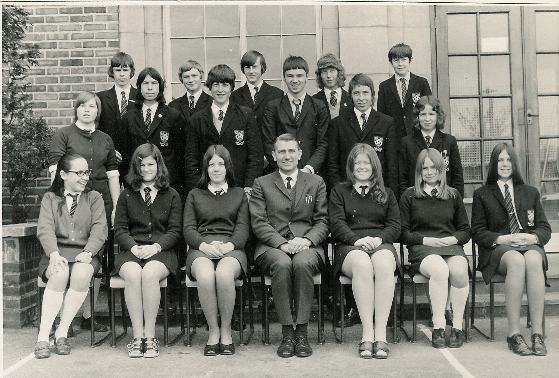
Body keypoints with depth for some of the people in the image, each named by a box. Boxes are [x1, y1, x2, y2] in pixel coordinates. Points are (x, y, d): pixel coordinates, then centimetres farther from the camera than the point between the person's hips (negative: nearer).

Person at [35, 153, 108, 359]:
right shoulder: (50, 198, 15)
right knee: (59, 274, -33)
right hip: (56, 253, 0)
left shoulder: (94, 198, 16)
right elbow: (45, 230, -1)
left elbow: (99, 229, 2)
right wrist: (54, 254, -21)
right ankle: (43, 336, -27)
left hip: (84, 254, 0)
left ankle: (62, 332, -21)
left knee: (81, 273, -33)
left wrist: (87, 253, -17)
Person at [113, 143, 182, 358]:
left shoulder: (171, 196, 14)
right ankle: (138, 337, -27)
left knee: (150, 274, -34)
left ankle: (150, 336, -27)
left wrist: (156, 246, -12)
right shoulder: (127, 195, 17)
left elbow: (175, 231, 6)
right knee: (132, 274, -33)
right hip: (131, 251, 1)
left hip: (161, 251, -1)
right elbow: (119, 229, 10)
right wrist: (133, 247, -10)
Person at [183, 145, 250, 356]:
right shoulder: (194, 195, 23)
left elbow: (243, 228, 10)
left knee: (224, 274, -36)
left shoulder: (239, 194, 22)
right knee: (205, 276, -35)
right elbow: (188, 229, 11)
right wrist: (204, 245, -10)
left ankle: (226, 331, -17)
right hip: (201, 249, 1)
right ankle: (213, 331, -18)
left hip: (231, 248, 0)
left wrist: (229, 245, -11)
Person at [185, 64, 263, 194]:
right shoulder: (197, 120, 9)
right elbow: (191, 160, 9)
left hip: (238, 188, -1)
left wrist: (249, 186, -9)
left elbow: (256, 155, 1)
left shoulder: (246, 115, 5)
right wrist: (196, 189, -4)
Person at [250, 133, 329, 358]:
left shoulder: (316, 183, 18)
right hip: (271, 247, 0)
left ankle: (301, 332, -26)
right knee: (282, 264, -35)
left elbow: (322, 221, 11)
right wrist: (282, 243, -13)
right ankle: (286, 333, -25)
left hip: (307, 247, 1)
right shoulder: (261, 184, 14)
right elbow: (258, 222, 3)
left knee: (302, 263, -35)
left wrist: (307, 240, -10)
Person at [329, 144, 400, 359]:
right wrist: (357, 239, -13)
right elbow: (337, 224, 5)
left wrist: (379, 239, -9)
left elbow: (394, 226, 13)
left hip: (381, 244, 1)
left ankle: (381, 334, -36)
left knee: (384, 265, -36)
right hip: (349, 246, -1)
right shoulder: (339, 191, 20)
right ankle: (367, 334, -36)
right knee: (362, 264, -38)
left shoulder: (386, 194, 26)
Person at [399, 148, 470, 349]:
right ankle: (438, 327, -29)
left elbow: (465, 230, 20)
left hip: (451, 246, 2)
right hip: (422, 249, -2)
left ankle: (457, 327, -21)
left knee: (459, 271, -33)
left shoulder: (453, 195, 20)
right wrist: (426, 240, -9)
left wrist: (453, 239, -3)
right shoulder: (409, 196, 13)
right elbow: (403, 232, 7)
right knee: (440, 270, -36)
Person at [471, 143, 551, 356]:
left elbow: (545, 229, 16)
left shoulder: (530, 192, 23)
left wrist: (533, 237, -8)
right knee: (516, 260, -38)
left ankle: (537, 334, -38)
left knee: (533, 260, -37)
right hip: (497, 249, -2)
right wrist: (502, 239, -12)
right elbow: (477, 232, 7)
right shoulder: (482, 194, 16)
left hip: (529, 244, 2)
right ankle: (514, 334, -38)